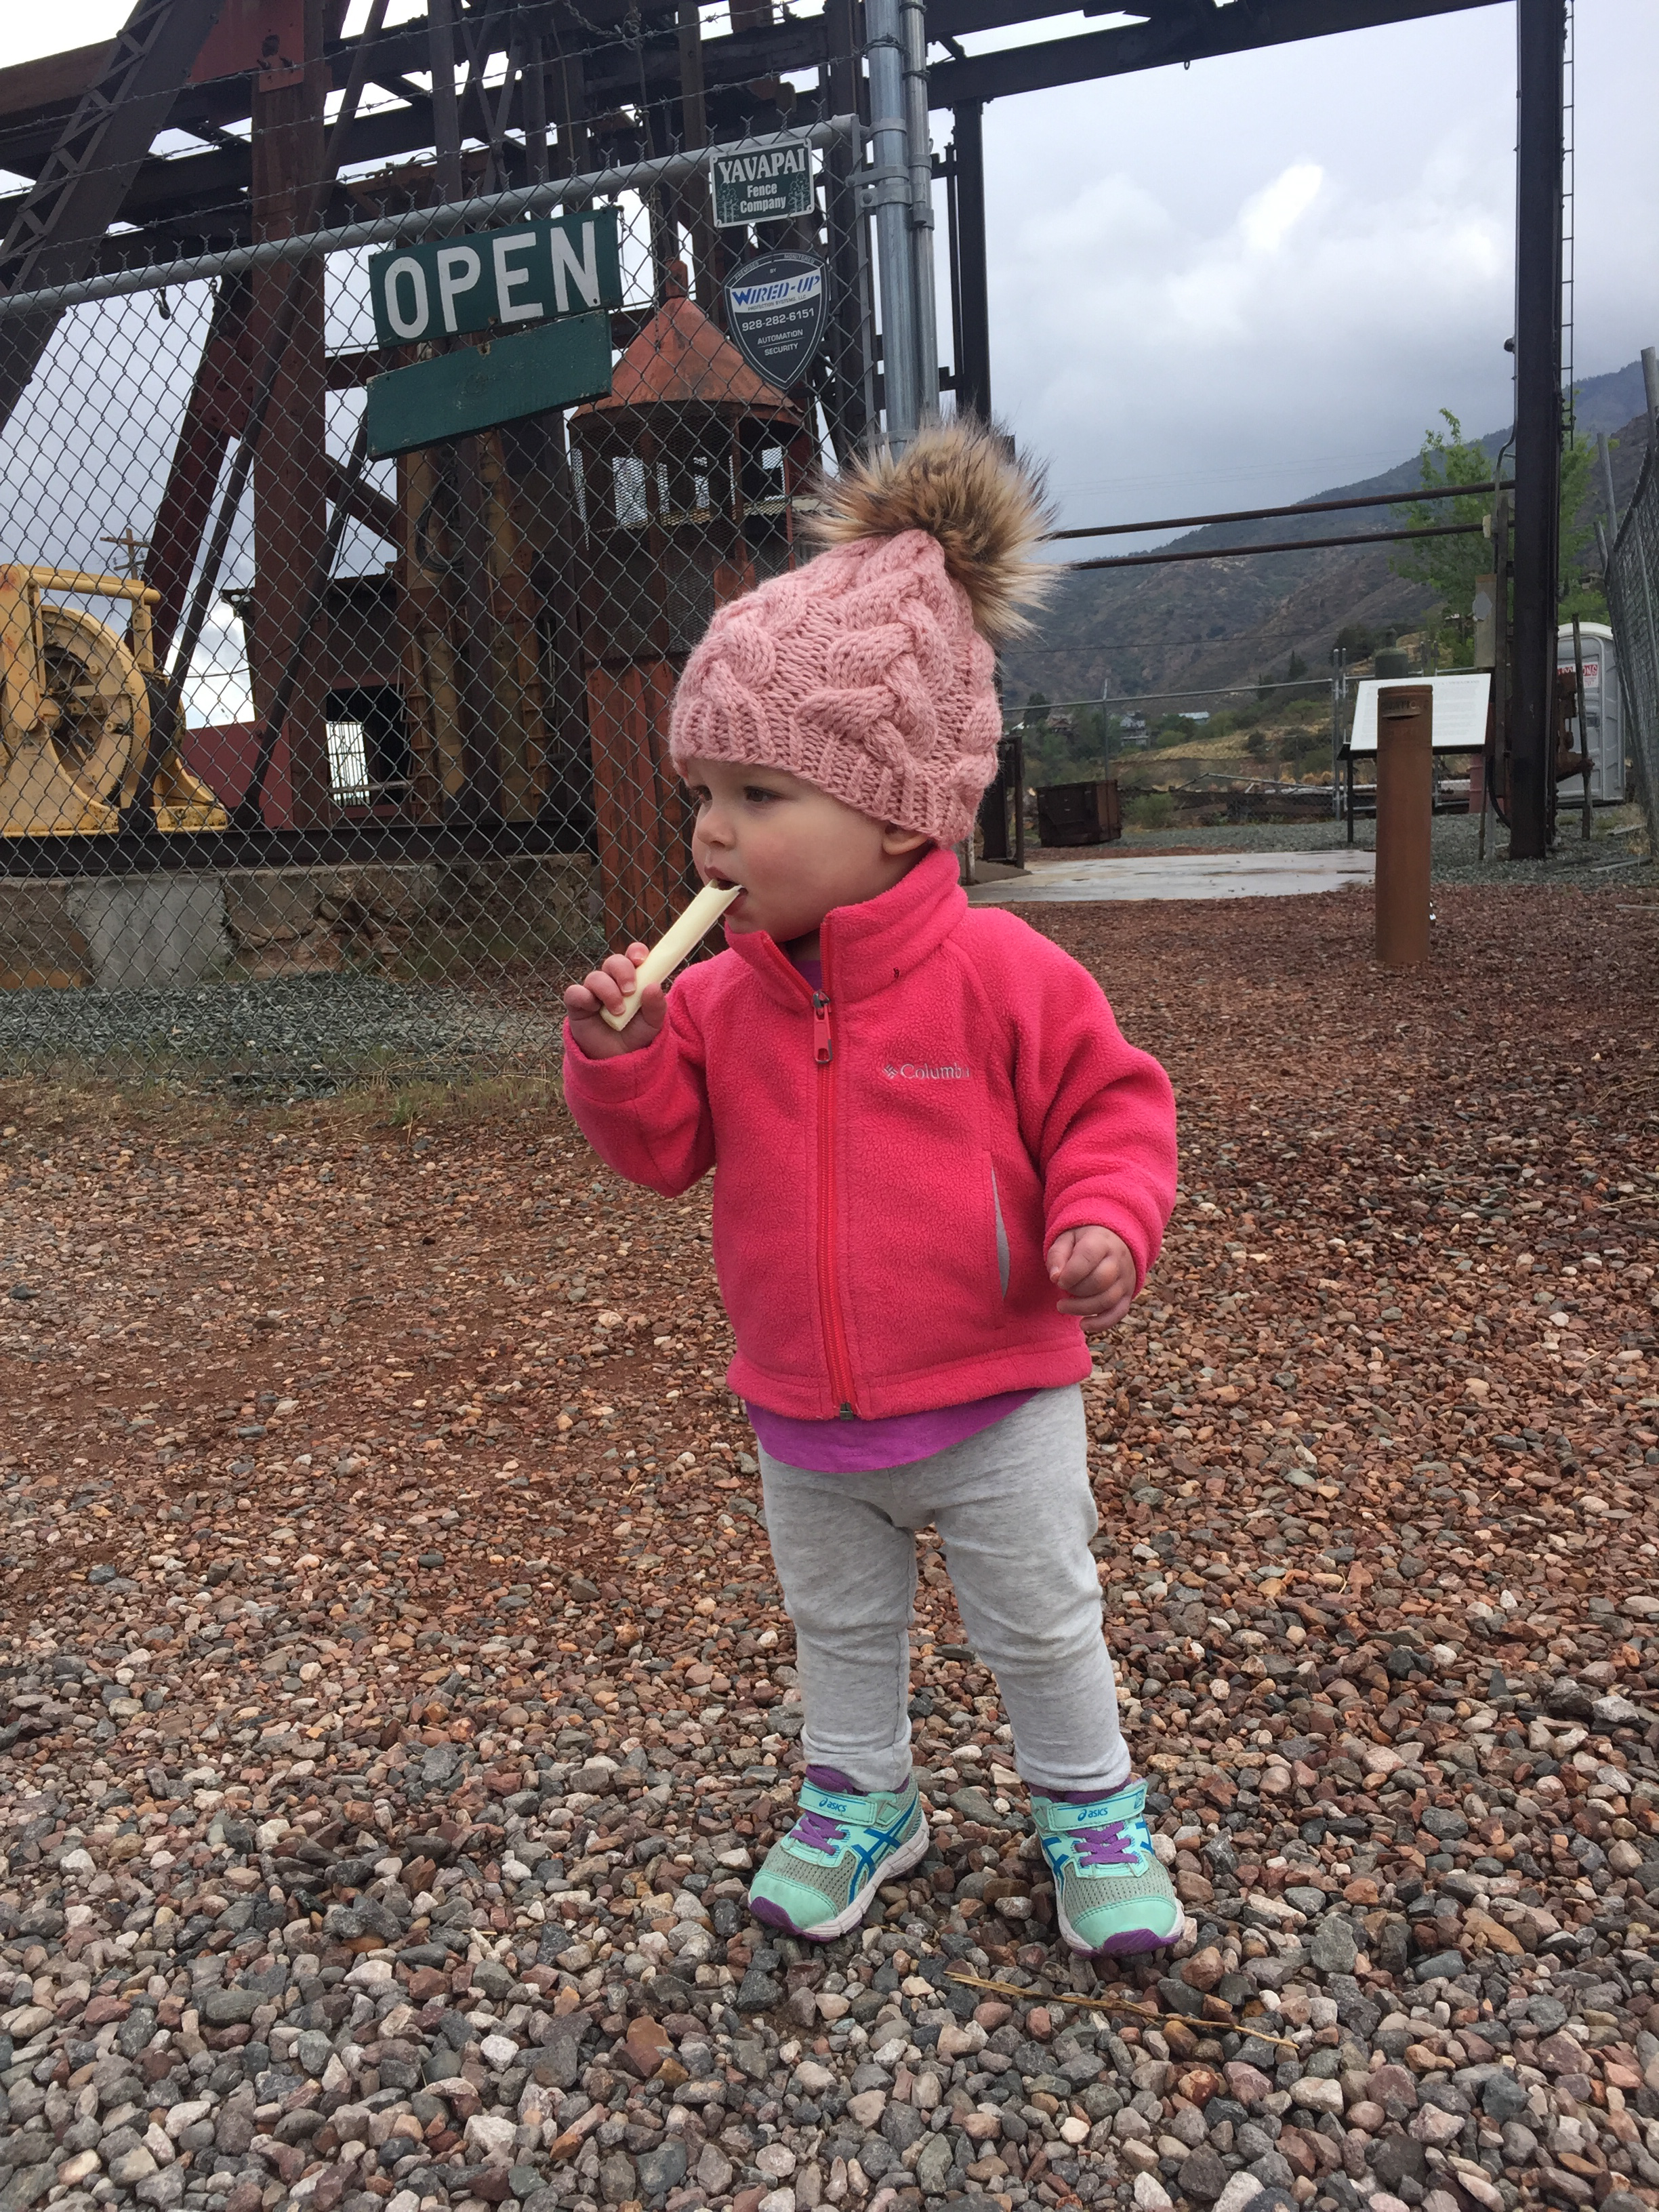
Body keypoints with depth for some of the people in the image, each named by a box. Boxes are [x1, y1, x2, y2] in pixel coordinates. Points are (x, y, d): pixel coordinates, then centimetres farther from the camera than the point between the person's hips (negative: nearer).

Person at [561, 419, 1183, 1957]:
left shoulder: (1001, 976, -18)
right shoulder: (720, 997, -5)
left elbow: (1108, 1109, -9)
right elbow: (666, 1146, -2)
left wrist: (1105, 1224, -26)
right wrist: (619, 1056, -20)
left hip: (994, 1403, -4)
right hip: (804, 1422, 4)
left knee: (1040, 1624, 15)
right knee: (838, 1624, 23)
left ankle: (1090, 1805, 40)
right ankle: (857, 1799, 47)